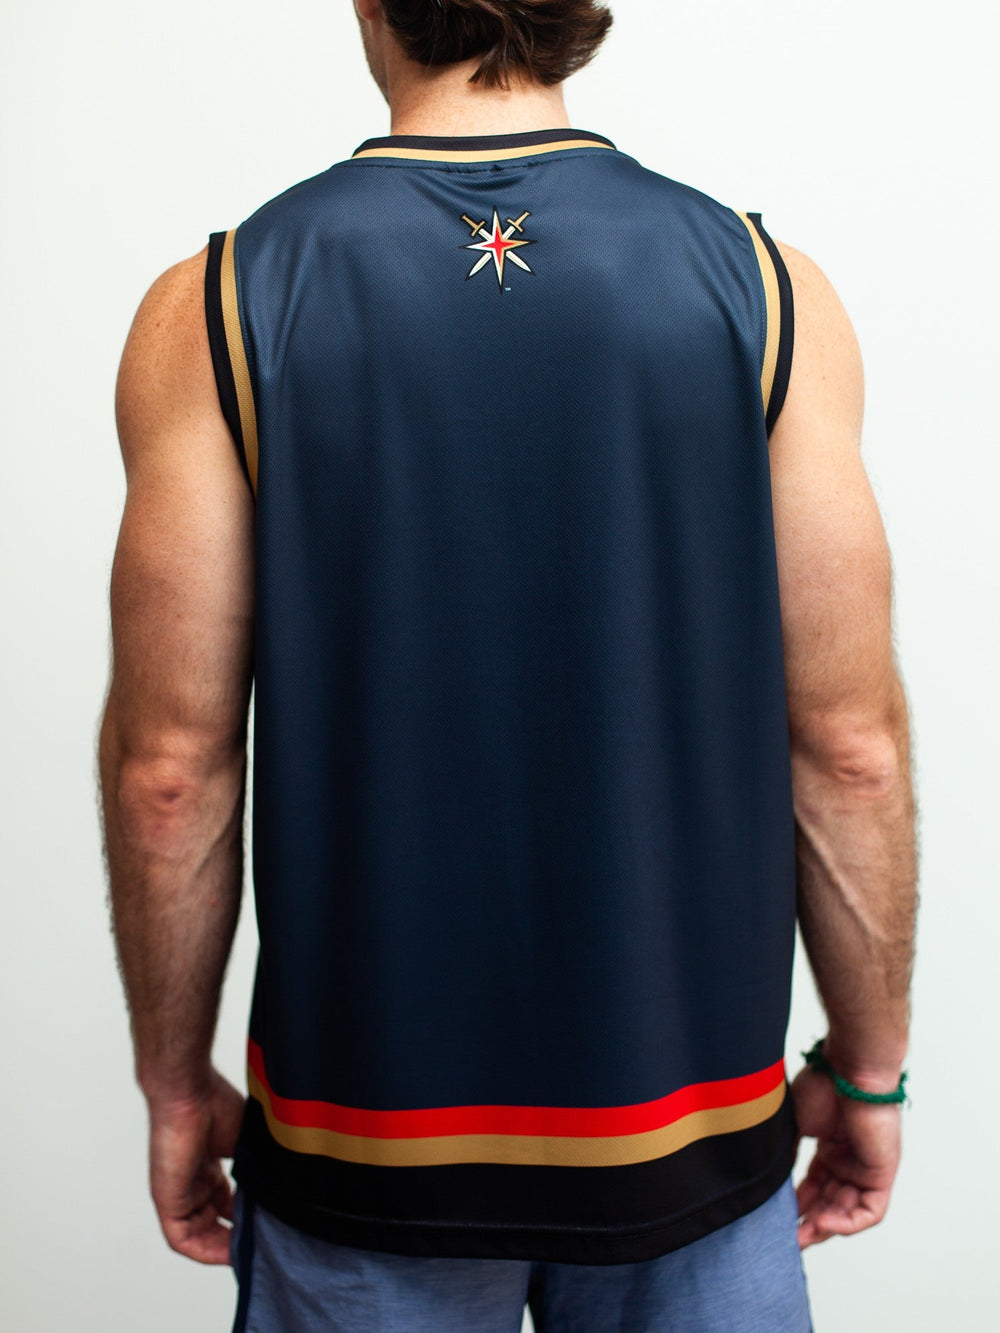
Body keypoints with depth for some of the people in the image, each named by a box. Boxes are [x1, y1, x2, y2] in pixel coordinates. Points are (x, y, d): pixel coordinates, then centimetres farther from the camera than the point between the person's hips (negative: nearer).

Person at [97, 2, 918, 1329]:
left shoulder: (217, 306, -8)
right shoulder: (765, 288, -7)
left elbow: (170, 765, -8)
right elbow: (849, 745, -7)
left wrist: (178, 1081, 6)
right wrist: (870, 1065, 7)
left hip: (364, 1120, 0)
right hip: (692, 1106, 1)